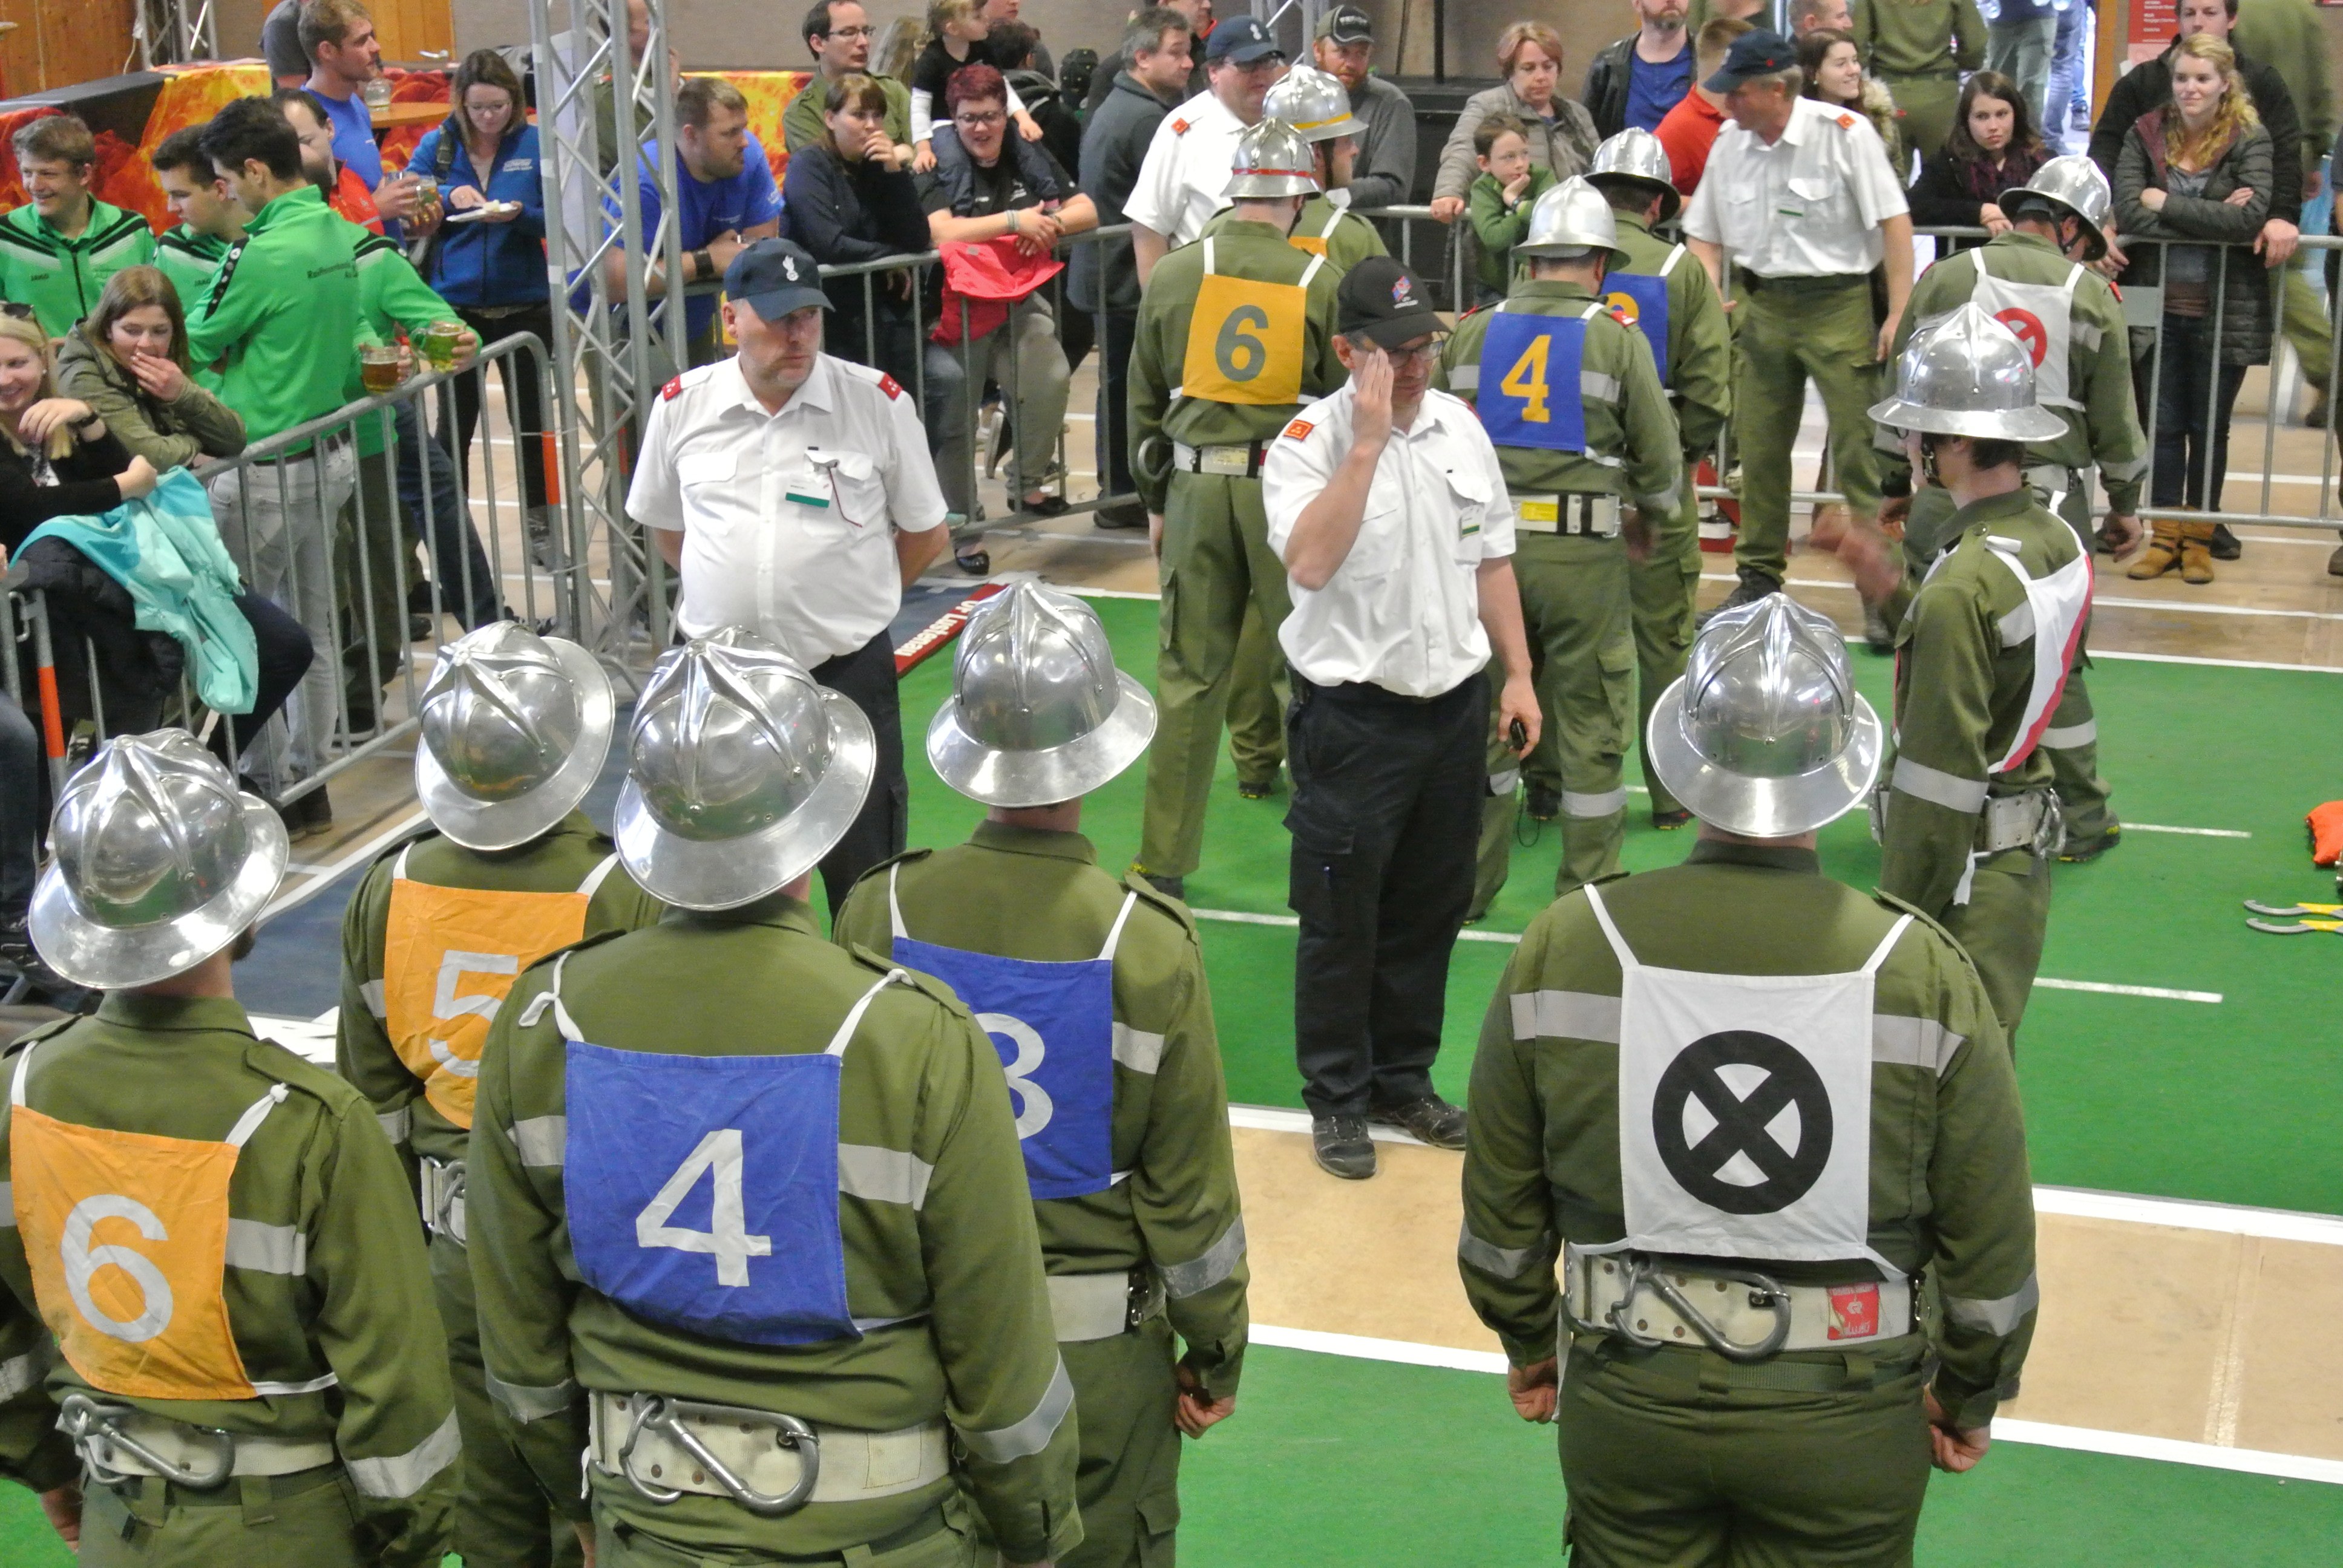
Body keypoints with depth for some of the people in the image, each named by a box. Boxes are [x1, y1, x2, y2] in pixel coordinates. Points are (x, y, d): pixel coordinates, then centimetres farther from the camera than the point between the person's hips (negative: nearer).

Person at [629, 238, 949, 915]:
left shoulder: (879, 403, -5)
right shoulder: (681, 407, 1)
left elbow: (924, 535, 6)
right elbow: (665, 529, 16)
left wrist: (848, 598, 5)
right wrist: (727, 589, 9)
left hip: (846, 671, -2)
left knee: (863, 877, 5)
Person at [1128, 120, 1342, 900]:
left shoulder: (1173, 275, 3)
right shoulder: (1320, 283, -3)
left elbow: (1145, 400, 10)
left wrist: (1155, 502, 20)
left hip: (1196, 488, 2)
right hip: (1291, 489, -2)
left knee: (1188, 677, 8)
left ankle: (1164, 860, 13)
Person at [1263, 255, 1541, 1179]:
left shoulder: (1459, 426, 6)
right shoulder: (1310, 442, -12)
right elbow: (1309, 563, -30)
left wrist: (1517, 673, 12)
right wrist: (1367, 444, -29)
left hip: (1455, 706, 6)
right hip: (1354, 714, -6)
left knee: (1431, 910, 16)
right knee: (1341, 921, 5)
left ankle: (1403, 1080, 31)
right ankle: (1337, 1100, 19)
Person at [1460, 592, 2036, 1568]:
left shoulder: (1560, 952, -12)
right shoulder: (1924, 974, -16)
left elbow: (1501, 1204, 0)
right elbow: (1992, 1241, -7)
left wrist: (1527, 1342, 17)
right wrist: (1970, 1395, 10)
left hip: (1625, 1404, 1)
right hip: (1843, 1416, -1)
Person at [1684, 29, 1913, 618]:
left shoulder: (1844, 134, -11)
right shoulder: (1729, 147, 4)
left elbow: (1894, 221, -10)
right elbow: (1706, 235, 13)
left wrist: (1899, 315, -14)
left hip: (1839, 303, -5)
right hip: (1763, 305, 5)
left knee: (1858, 447, -6)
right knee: (1758, 446, 9)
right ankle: (1760, 577, 23)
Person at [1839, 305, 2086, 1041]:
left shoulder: (1961, 585, -23)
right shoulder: (2057, 541, 4)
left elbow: (1941, 771, -22)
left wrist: (1898, 919, -14)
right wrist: (1898, 595, 8)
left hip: (1967, 869, -9)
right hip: (2027, 858, 9)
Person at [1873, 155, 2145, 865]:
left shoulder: (1945, 280, 1)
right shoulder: (2092, 296, 1)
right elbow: (2116, 417, 6)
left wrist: (1891, 485, 15)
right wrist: (2125, 504, 19)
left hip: (1947, 498, 0)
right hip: (2050, 504, 0)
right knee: (2057, 664, 10)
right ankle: (2082, 823, 19)